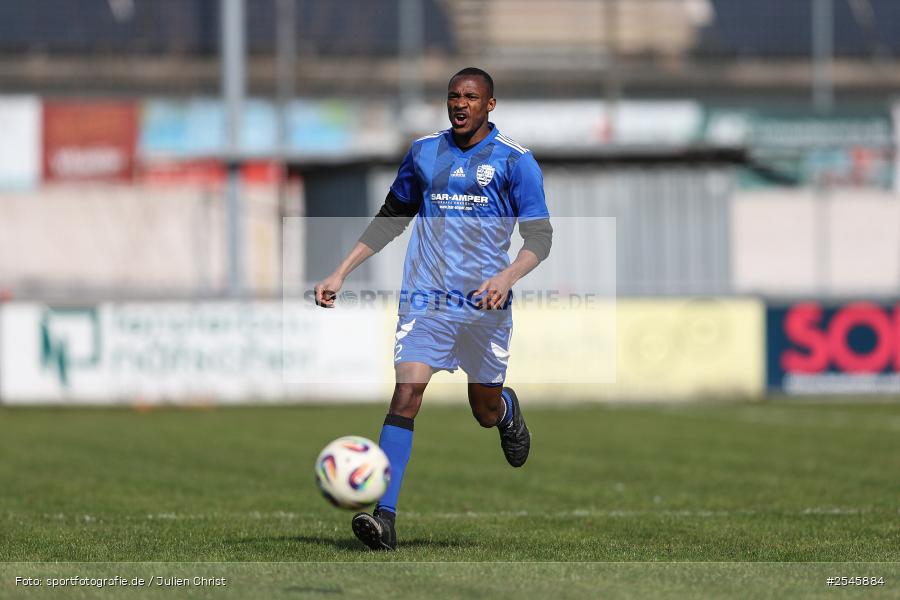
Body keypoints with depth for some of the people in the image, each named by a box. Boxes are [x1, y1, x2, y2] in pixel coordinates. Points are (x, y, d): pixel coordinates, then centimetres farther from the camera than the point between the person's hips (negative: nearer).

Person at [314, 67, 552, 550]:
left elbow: (540, 237, -4)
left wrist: (508, 276, -23)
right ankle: (384, 516, -21)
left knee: (486, 412, 12)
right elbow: (391, 218, 19)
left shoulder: (514, 160, -2)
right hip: (425, 299, 1)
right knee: (406, 394, -17)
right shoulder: (423, 152, 8)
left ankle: (509, 411, 52)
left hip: (485, 303, -1)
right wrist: (341, 272, 12)